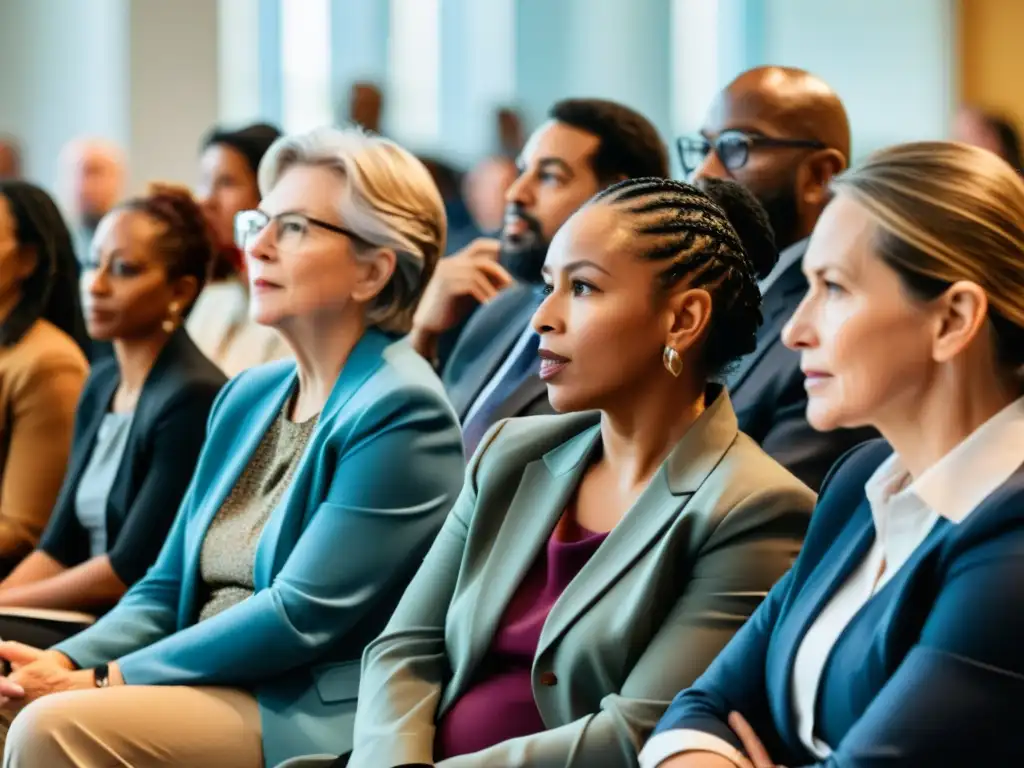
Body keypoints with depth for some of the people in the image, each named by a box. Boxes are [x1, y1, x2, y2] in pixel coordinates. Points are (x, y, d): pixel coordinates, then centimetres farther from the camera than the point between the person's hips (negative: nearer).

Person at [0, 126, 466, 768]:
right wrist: (68, 663, -4)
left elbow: (303, 616, -16)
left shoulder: (400, 413, -10)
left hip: (317, 716, -7)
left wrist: (107, 682, -16)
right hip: (213, 689, 8)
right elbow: (168, 587, 17)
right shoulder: (249, 396, 16)